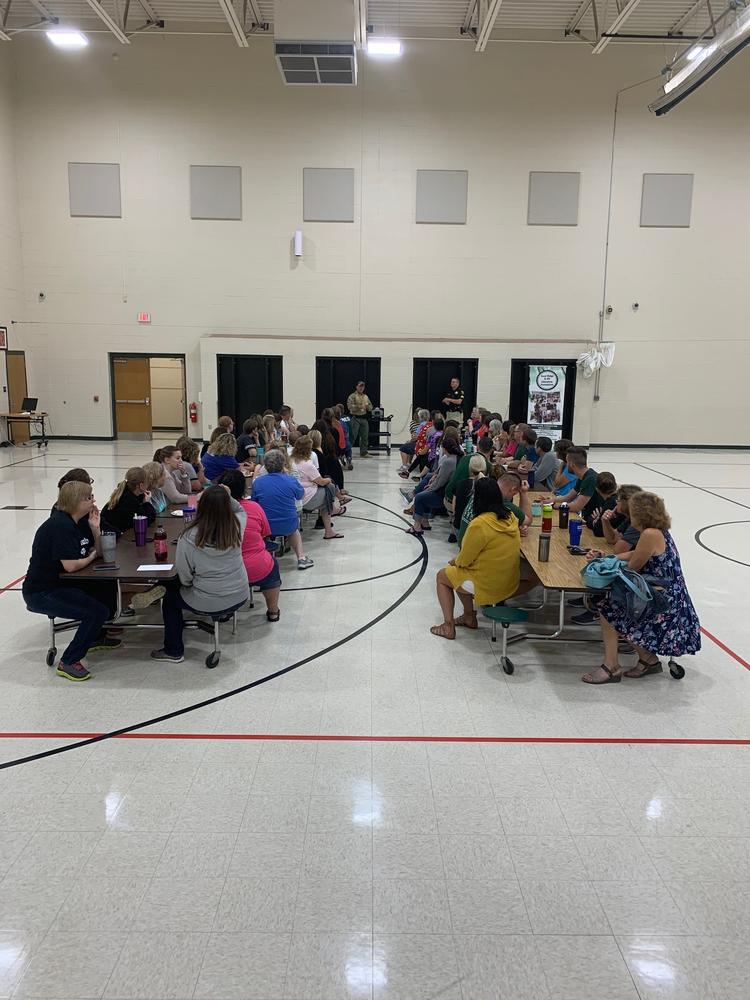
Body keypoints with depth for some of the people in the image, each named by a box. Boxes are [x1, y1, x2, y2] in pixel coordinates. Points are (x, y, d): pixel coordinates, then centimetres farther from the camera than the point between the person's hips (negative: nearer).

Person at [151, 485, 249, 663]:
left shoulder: (189, 537, -23)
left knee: (170, 594, 26)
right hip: (239, 597, 5)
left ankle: (174, 651, 35)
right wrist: (227, 498, 0)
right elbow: (240, 510, 12)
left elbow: (184, 578, -13)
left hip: (207, 604, -5)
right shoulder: (236, 526, -14)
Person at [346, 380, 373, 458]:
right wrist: (360, 407, -23)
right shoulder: (352, 396, -2)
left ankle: (363, 453, 14)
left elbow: (371, 408, 16)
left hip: (364, 418, 6)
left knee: (365, 436, 6)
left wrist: (368, 406, -8)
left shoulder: (366, 397, 16)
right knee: (352, 436, -7)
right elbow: (349, 406, -16)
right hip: (355, 418, -6)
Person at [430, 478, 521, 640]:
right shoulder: (510, 517, -3)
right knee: (459, 572, 28)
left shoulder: (479, 524, -25)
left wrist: (455, 561, 8)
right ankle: (469, 617, 31)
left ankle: (448, 626, 15)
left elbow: (464, 560, -15)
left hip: (489, 587, -7)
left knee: (442, 576, 16)